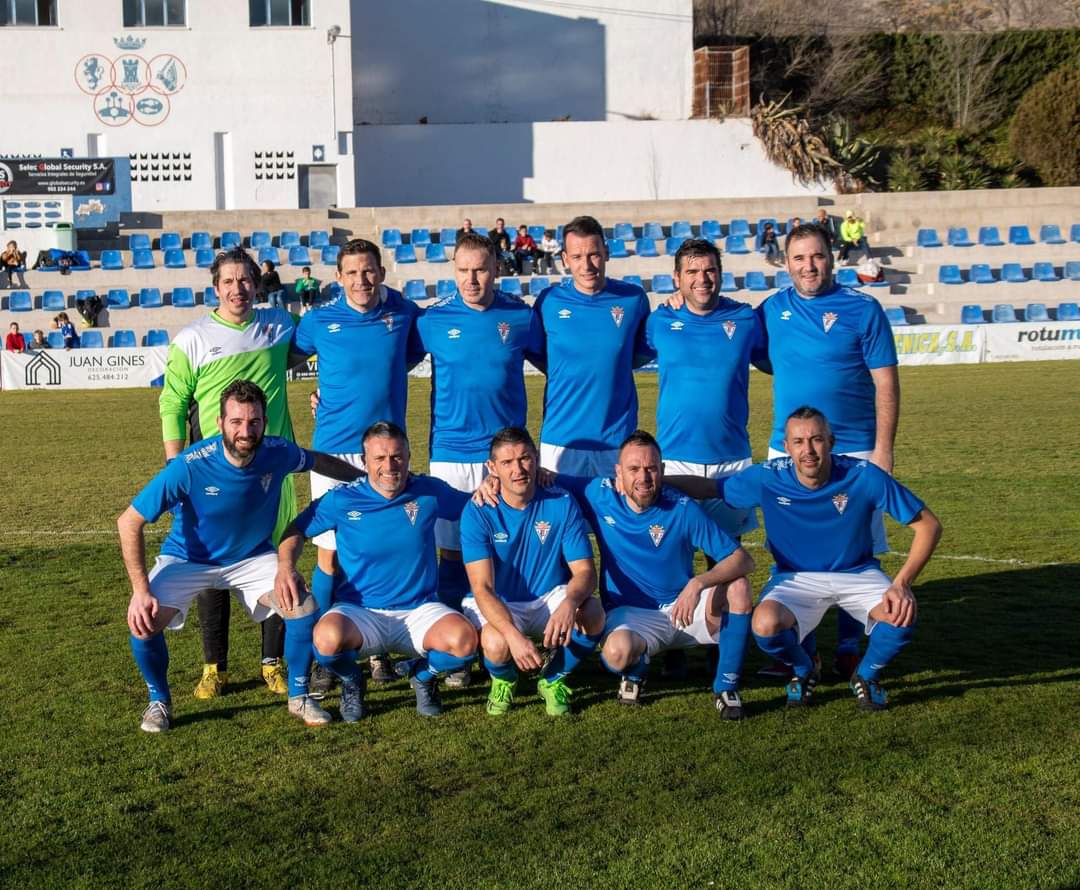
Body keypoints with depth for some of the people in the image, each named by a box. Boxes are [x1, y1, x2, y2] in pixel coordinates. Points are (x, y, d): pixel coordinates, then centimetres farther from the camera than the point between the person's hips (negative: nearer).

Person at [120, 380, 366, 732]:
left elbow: (321, 461, 5)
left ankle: (298, 696, 7)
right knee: (144, 622, -24)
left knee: (305, 610, -19)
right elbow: (129, 522, -24)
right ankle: (159, 700, 7)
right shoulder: (189, 466, -31)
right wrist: (141, 591, -27)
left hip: (253, 556, 2)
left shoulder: (278, 453, -20)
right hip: (187, 559, -2)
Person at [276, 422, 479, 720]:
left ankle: (424, 677, 9)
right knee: (328, 637, -37)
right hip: (360, 612, -1)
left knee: (464, 639, -31)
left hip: (419, 610, 1)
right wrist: (286, 566, -10)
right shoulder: (342, 500, -5)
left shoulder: (429, 492, -1)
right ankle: (352, 682, 5)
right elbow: (297, 529, 8)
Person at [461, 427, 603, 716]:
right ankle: (503, 680, 6)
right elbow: (482, 588, -21)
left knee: (593, 615, -29)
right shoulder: (478, 512, -15)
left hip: (550, 600, 2)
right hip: (497, 606, -2)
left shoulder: (562, 504, -10)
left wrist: (569, 603, -37)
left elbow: (585, 571, -12)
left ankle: (552, 679, 2)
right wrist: (514, 635, -38)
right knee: (497, 646, -35)